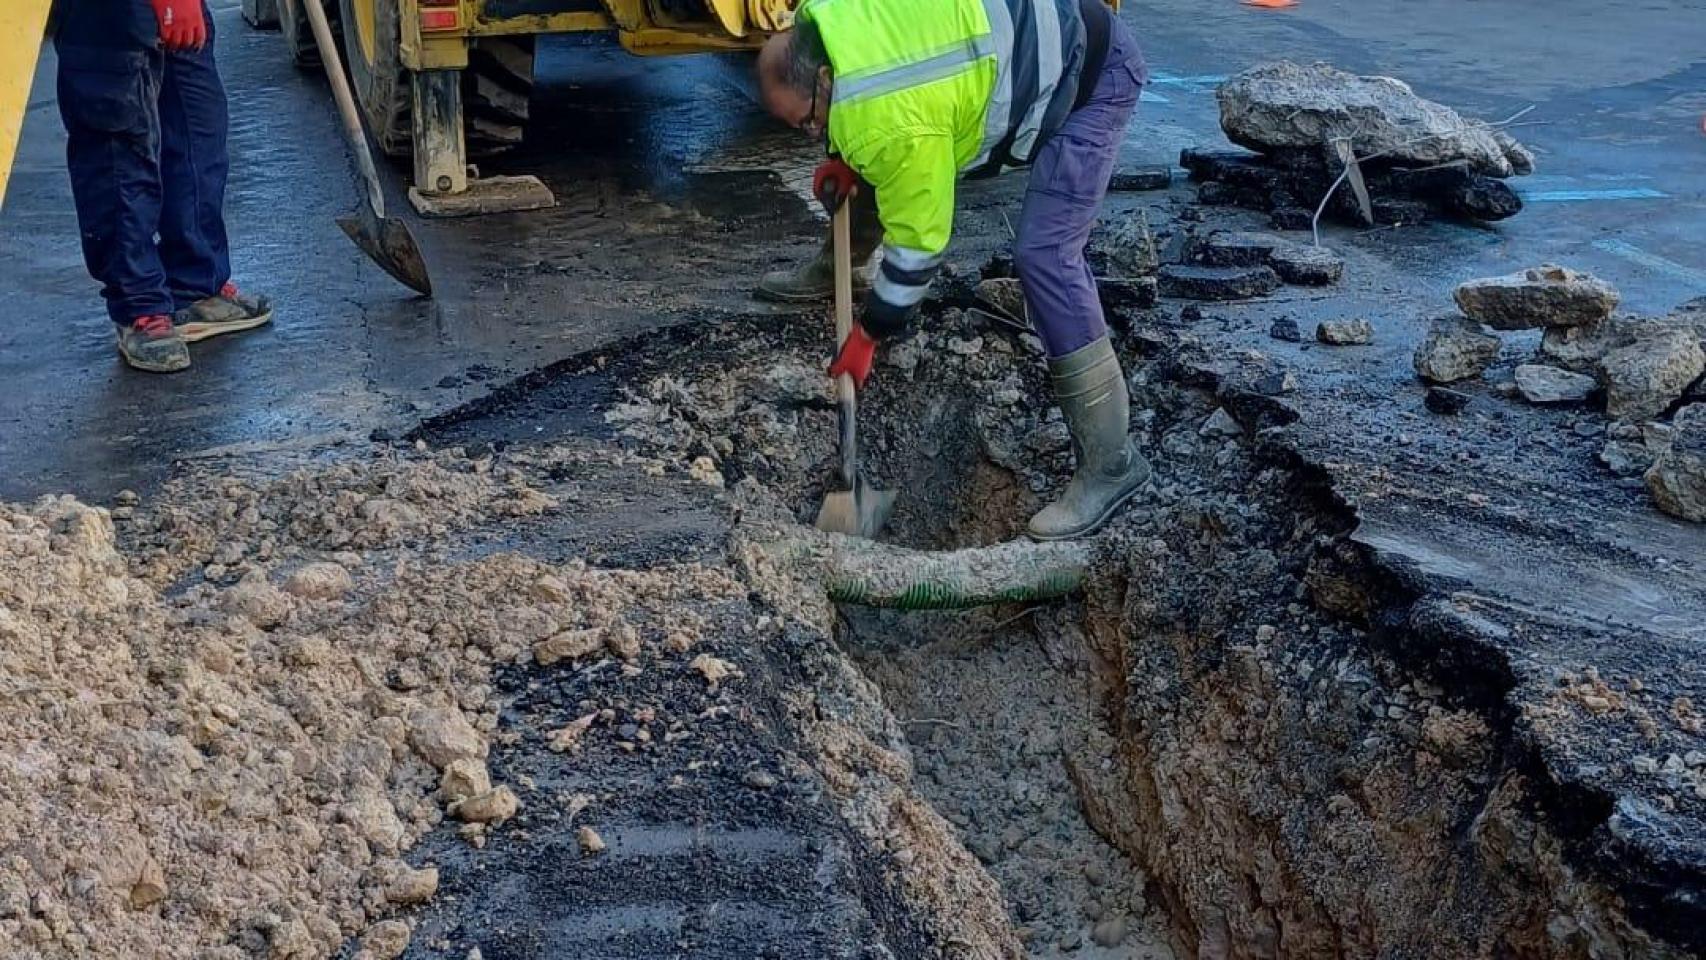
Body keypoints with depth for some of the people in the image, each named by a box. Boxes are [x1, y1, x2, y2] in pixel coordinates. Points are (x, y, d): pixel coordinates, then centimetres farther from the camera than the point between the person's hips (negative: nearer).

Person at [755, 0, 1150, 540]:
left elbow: (916, 240, -20)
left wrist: (867, 335, -10)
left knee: (1044, 254, -19)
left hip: (1094, 74, -10)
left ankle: (1111, 462, -15)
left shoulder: (893, 124, -30)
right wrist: (845, 160, 5)